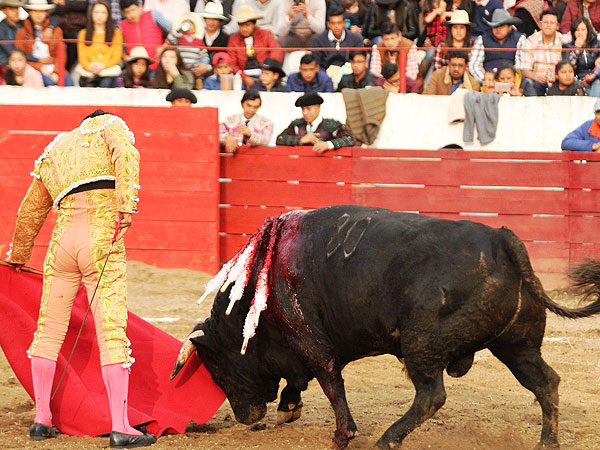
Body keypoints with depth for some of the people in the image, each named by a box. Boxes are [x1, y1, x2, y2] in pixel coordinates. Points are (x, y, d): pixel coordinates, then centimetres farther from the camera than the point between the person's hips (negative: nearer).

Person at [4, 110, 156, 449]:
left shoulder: (51, 154, 30)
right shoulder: (109, 125, 16)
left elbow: (29, 213, 39)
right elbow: (126, 155, -8)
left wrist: (18, 257, 52)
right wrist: (127, 204, -17)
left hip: (62, 240, 4)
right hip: (102, 238, -4)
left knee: (50, 329, 15)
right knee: (112, 331, -6)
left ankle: (42, 420, 20)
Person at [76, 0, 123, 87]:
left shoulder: (116, 33, 17)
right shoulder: (83, 33, 20)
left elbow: (117, 57, 7)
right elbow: (82, 57, 10)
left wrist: (103, 66, -13)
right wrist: (89, 67, -14)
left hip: (108, 69, -1)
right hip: (88, 72, 1)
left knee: (106, 83, -34)